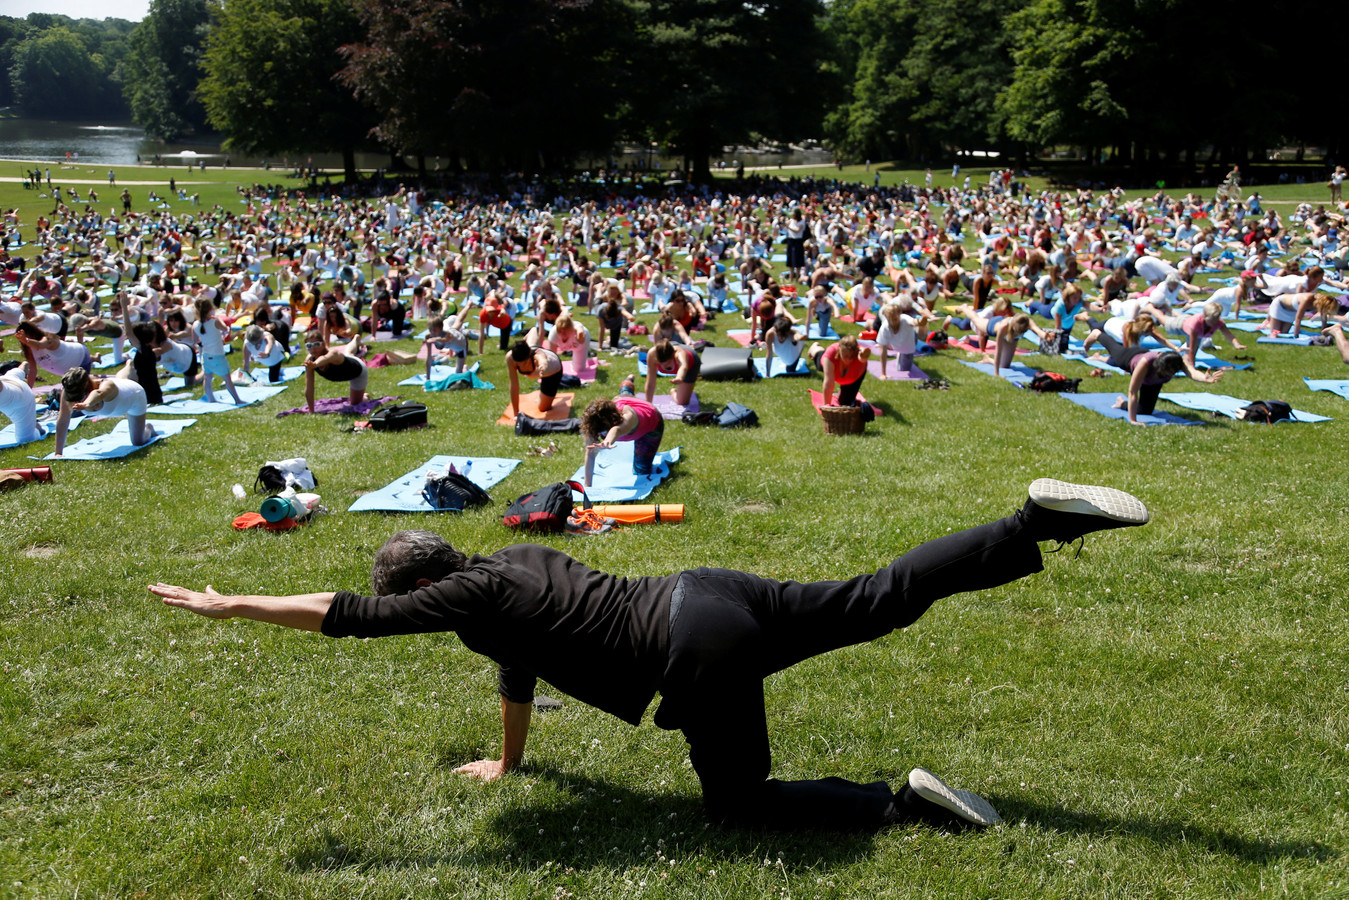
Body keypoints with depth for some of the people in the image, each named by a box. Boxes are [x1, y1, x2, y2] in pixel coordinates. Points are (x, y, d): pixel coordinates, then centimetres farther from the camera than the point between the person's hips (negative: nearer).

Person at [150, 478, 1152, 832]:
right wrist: (507, 762, 41)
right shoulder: (514, 558, 18)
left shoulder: (468, 595, -4)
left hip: (700, 650, -8)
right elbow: (519, 667, 30)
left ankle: (903, 804, -3)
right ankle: (1041, 520, 3)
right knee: (881, 597, 10)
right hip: (712, 591, 8)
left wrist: (226, 604, 7)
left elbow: (344, 614, -3)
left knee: (740, 803, 7)